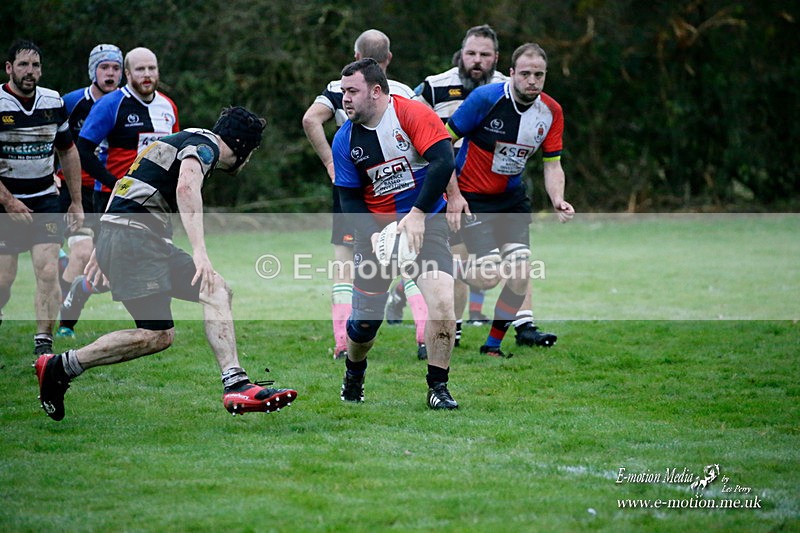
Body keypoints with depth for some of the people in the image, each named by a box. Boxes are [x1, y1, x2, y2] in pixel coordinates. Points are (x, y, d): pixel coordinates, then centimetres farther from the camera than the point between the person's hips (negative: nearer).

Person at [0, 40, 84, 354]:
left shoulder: (54, 103, 5)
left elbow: (68, 152, 16)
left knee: (48, 272, -11)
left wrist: (76, 202, 14)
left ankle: (43, 344, -8)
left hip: (45, 200, 3)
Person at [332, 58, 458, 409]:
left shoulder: (413, 115, -15)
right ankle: (353, 375, 34)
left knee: (441, 299, -21)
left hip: (425, 223, -3)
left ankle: (438, 388, -7)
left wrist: (417, 213, -28)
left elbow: (443, 162, -24)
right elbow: (349, 198, 1)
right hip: (376, 229, 3)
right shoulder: (345, 140, -2)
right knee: (365, 316, 2)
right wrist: (372, 234, -16)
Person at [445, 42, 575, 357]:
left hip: (511, 197, 5)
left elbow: (552, 165, 2)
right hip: (471, 197, -5)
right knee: (489, 275, -18)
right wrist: (453, 195, -16)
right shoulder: (486, 98, -18)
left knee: (520, 273, -9)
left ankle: (492, 347, 9)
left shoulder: (551, 112, -3)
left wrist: (557, 200, -18)